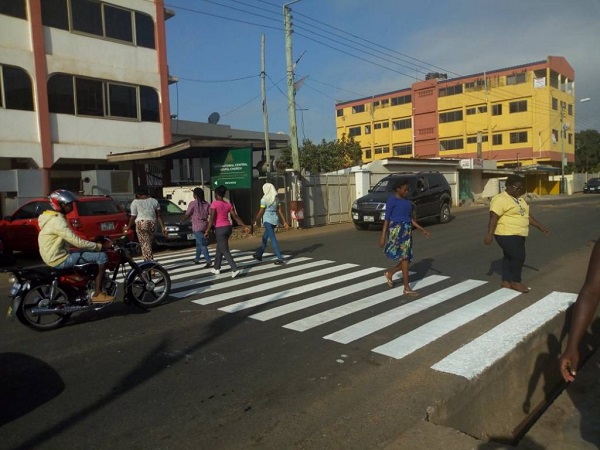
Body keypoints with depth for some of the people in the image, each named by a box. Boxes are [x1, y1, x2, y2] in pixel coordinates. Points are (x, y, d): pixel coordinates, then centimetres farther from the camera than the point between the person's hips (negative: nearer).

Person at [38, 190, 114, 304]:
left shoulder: (53, 218, 14)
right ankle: (97, 294, -12)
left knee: (93, 252, 22)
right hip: (60, 259, -11)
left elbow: (70, 240, 20)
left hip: (57, 256, 11)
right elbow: (77, 242, -25)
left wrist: (94, 245, 15)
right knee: (102, 256, -14)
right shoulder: (57, 221, -20)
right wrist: (99, 246, -18)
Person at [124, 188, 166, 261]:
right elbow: (159, 215, 9)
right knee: (149, 243, 14)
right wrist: (163, 227, 9)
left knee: (145, 244, -5)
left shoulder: (135, 202, 6)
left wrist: (128, 226, 15)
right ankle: (149, 260, 17)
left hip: (141, 224, -4)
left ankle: (149, 261, -14)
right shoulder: (154, 201, 14)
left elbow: (133, 216, 3)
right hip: (152, 223, 4)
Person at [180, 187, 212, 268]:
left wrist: (182, 221, 12)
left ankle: (208, 261, -16)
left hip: (197, 226, -6)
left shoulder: (193, 203, -9)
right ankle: (197, 259, 33)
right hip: (205, 225, 6)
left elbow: (187, 215, -6)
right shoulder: (206, 204, 5)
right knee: (199, 243, 22)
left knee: (202, 244, -8)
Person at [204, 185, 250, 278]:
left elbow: (211, 218, -17)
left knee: (225, 250, -5)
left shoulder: (214, 204, -11)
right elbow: (236, 217, 4)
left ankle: (235, 269, -16)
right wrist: (245, 226, 4)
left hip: (220, 229, -7)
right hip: (228, 227, 7)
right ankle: (217, 268, 30)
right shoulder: (228, 204, 7)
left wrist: (207, 231, -14)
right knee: (219, 248, 21)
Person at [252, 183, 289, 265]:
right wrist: (284, 222, 6)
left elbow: (261, 212, -9)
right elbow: (280, 211, 6)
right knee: (265, 237, 21)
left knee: (273, 239, -8)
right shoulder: (276, 199, 8)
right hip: (275, 220, 7)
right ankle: (259, 254, 33)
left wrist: (256, 220, 7)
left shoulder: (264, 199, -11)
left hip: (268, 220, -7)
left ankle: (280, 259, -13)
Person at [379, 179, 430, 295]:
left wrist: (422, 230, 13)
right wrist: (383, 237, -11)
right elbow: (387, 219, -8)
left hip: (407, 230, 8)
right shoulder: (392, 200, -7)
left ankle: (389, 273, 29)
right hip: (396, 229, -8)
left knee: (406, 258, 6)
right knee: (404, 257, -9)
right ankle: (407, 288, -4)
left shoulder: (407, 201, 14)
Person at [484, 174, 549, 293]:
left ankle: (506, 281, 20)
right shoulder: (500, 199, -16)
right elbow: (493, 218, -22)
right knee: (518, 257, -8)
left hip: (517, 235, 9)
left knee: (509, 257, 12)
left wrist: (540, 226, 17)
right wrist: (490, 234, -28)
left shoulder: (519, 200, 14)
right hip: (507, 235, -9)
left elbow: (527, 215, 20)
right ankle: (515, 282, 5)